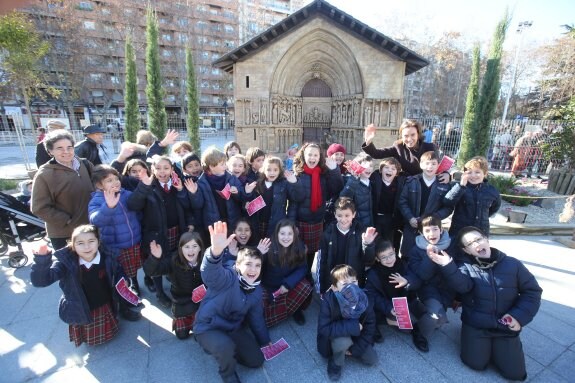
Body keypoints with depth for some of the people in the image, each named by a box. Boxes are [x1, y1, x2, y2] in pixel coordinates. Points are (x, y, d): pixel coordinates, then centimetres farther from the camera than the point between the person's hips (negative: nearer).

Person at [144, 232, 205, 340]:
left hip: (200, 301, 0)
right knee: (182, 335, 12)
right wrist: (155, 258, -56)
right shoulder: (173, 261, -26)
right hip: (181, 302, 0)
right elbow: (150, 271, -36)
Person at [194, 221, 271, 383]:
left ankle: (225, 350, 28)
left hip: (233, 328, 6)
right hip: (208, 328, -6)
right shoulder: (228, 277, -31)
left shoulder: (256, 290, -7)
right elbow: (210, 273, -56)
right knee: (226, 347, -36)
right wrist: (215, 251, -79)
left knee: (256, 360, 7)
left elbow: (256, 318, 9)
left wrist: (265, 341, 18)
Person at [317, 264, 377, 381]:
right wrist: (352, 326, -36)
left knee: (372, 360, -4)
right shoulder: (328, 301, -34)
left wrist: (356, 349, -15)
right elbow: (323, 329, -34)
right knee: (343, 341, -34)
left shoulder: (362, 298, -23)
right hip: (334, 336, -4)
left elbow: (370, 325, -12)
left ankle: (349, 348, 20)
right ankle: (335, 363, -2)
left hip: (355, 335, 4)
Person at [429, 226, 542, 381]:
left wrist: (519, 316, -10)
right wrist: (448, 266, -45)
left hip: (507, 326, 2)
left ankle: (497, 345, 27)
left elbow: (532, 291, 3)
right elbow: (462, 285, -27)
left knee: (514, 372, -2)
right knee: (476, 363, -10)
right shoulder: (464, 266, -7)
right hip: (475, 325, -1)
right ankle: (484, 343, 21)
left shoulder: (512, 264, -3)